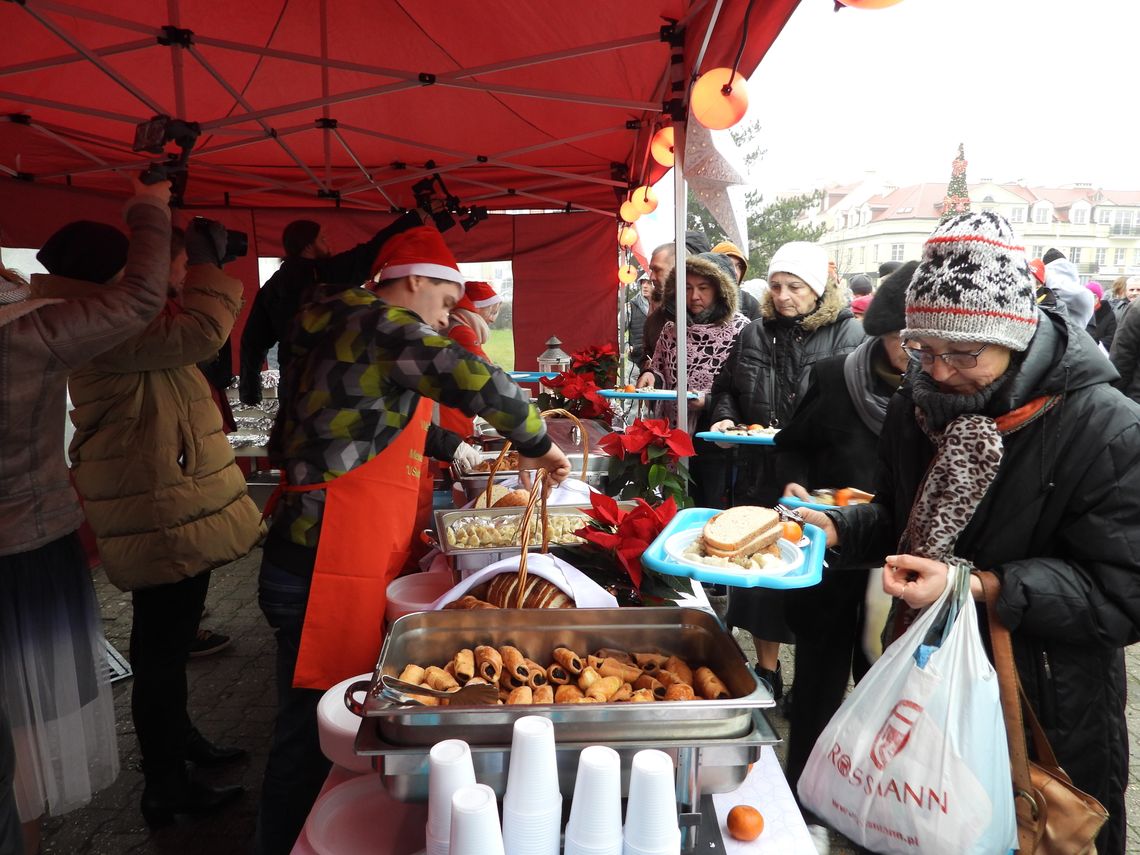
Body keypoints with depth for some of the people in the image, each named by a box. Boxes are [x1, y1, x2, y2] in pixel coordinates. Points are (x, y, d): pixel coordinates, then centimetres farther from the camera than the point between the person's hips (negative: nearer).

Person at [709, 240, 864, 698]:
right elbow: (725, 388, 19)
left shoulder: (848, 335, -6)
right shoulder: (755, 334, 8)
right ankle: (766, 670, 33)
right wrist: (724, 417, 0)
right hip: (761, 479, 5)